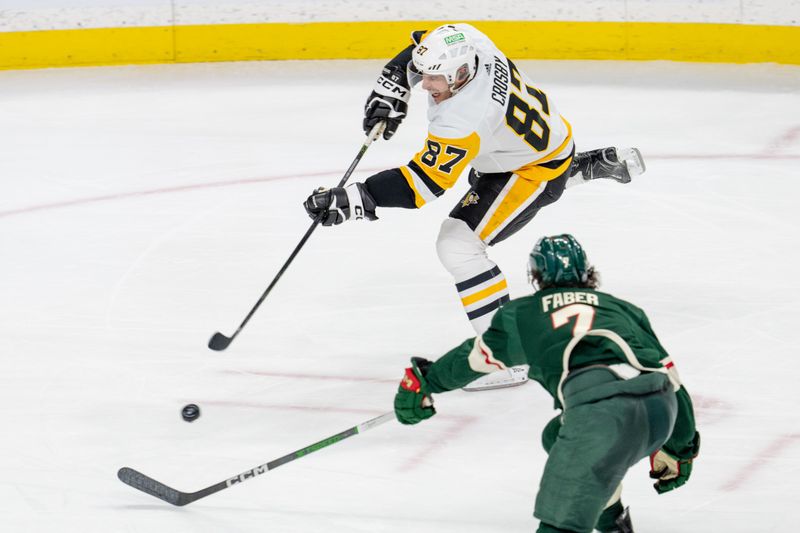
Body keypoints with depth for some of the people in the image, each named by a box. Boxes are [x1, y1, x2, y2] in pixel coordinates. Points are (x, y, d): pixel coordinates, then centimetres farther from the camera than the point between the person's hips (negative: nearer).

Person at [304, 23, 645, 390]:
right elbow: (420, 46, 2)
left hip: (537, 171, -10)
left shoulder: (461, 123, -42)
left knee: (457, 246, -18)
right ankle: (601, 164, 54)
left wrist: (352, 201, -42)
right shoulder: (466, 42, -21)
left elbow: (421, 184, -39)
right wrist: (392, 86, -10)